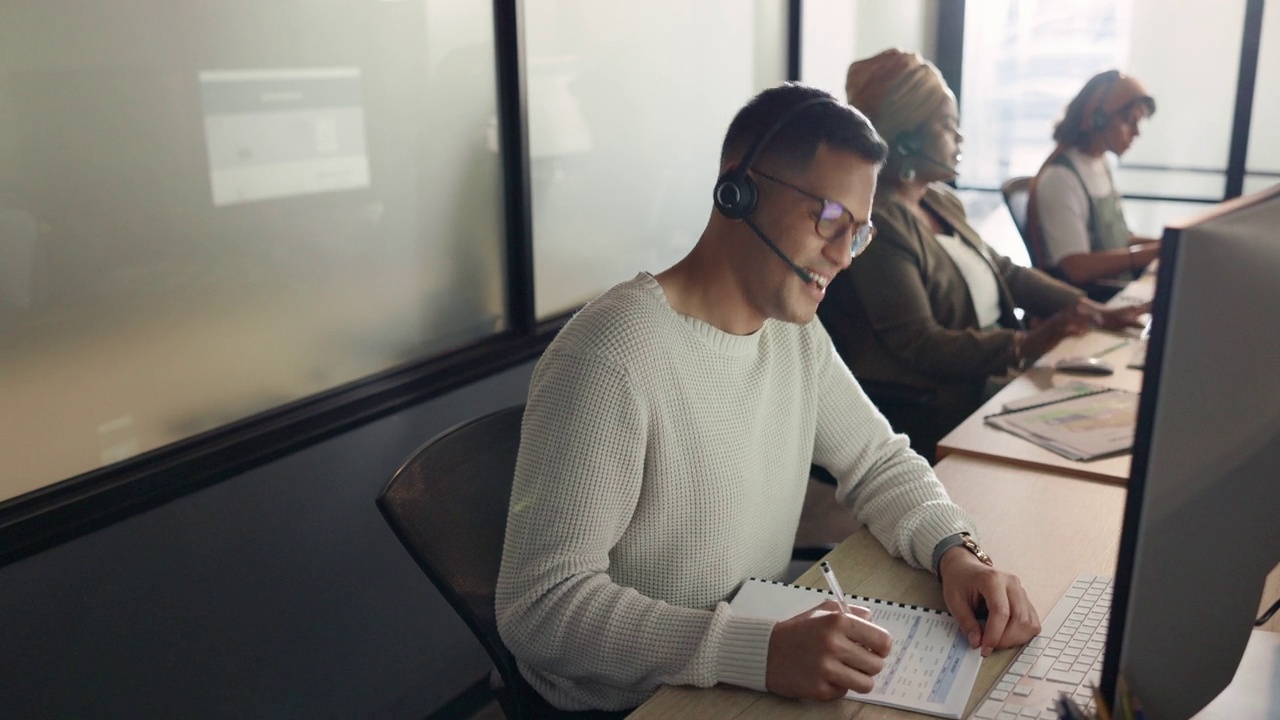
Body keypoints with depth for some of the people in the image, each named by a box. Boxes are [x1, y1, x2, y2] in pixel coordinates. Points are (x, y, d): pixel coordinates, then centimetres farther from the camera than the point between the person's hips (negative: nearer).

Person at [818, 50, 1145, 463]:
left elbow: (1004, 272, 16)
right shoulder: (878, 222, -18)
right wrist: (1025, 345, -30)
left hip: (992, 374, 9)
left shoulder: (941, 200, 13)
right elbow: (919, 345, -23)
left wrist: (1087, 309, 3)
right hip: (928, 412, -9)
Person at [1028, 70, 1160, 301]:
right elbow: (1078, 267, -25)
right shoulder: (1061, 178, -19)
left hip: (1118, 284, 9)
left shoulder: (1100, 162, 9)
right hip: (1083, 296, -9)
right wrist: (1156, 251, -23)